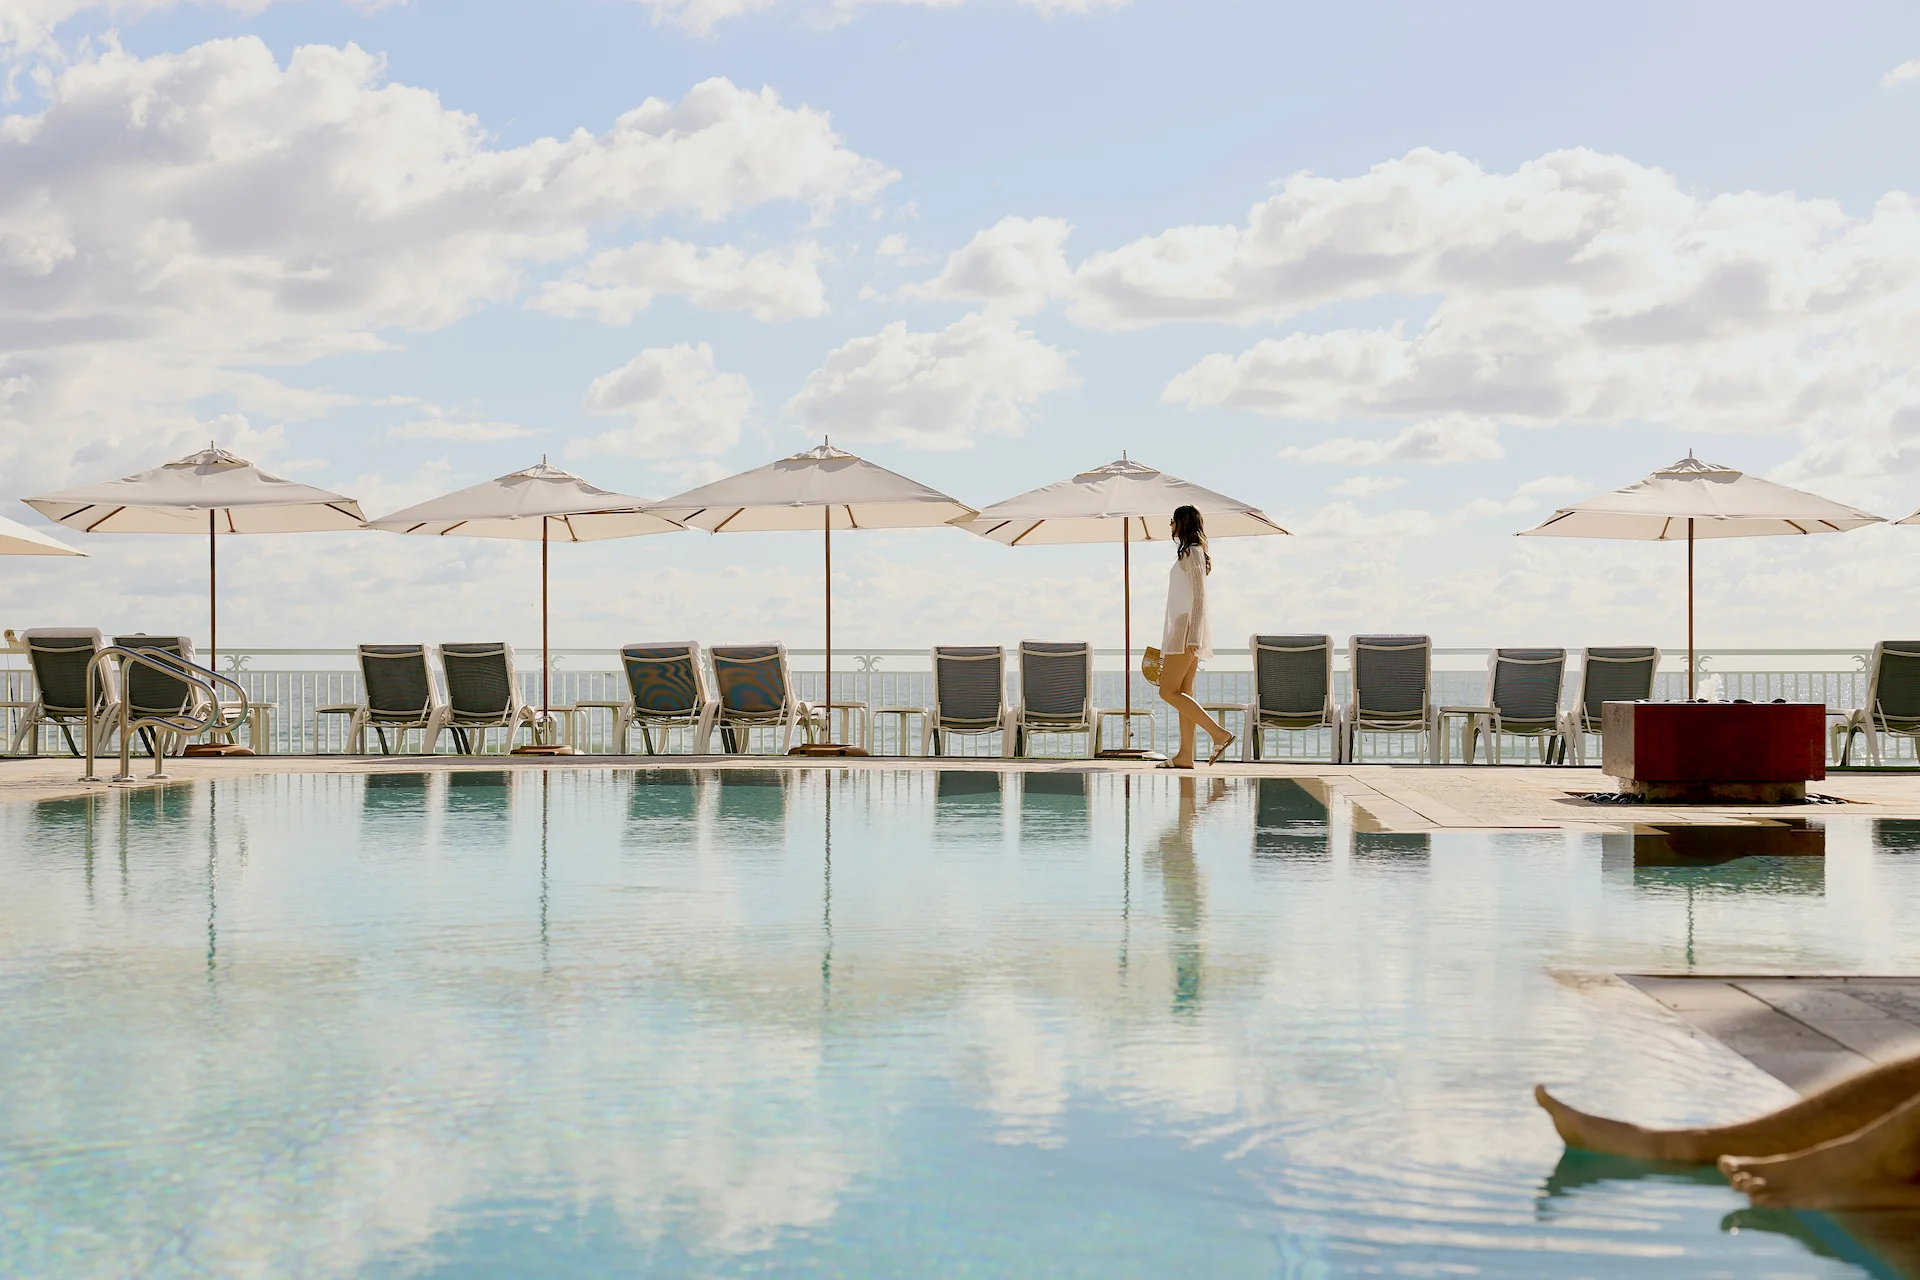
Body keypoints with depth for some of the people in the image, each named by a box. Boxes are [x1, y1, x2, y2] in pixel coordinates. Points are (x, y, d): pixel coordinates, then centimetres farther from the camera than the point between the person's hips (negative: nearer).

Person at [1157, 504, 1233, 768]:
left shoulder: (1192, 553, -9)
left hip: (1187, 628, -10)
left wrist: (1193, 636, -23)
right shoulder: (1189, 553, 20)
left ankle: (1219, 733, -17)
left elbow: (1199, 597, -17)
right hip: (1185, 631, 10)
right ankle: (1185, 755, 3)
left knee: (1168, 692, -12)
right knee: (1182, 693, 6)